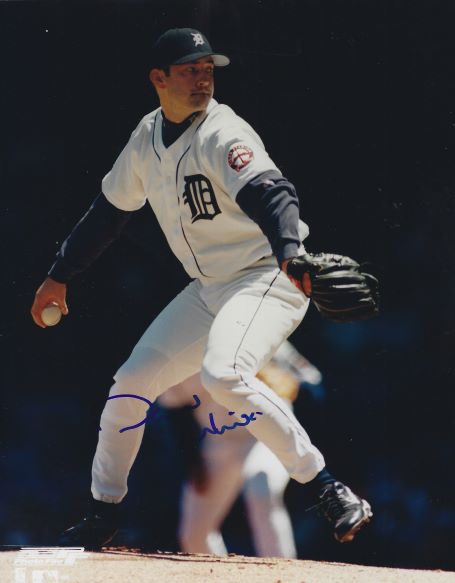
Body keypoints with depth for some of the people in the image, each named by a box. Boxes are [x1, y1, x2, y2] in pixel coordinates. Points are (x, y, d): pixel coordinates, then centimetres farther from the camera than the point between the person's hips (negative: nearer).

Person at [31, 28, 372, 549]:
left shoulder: (223, 134, -17)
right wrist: (59, 277, 24)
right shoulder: (147, 139, 7)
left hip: (269, 281, -8)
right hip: (209, 291, 8)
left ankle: (327, 491, -27)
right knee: (131, 383, 7)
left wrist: (290, 255, -53)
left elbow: (269, 194, -34)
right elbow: (108, 211, 21)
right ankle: (102, 516, 25)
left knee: (222, 374, -33)